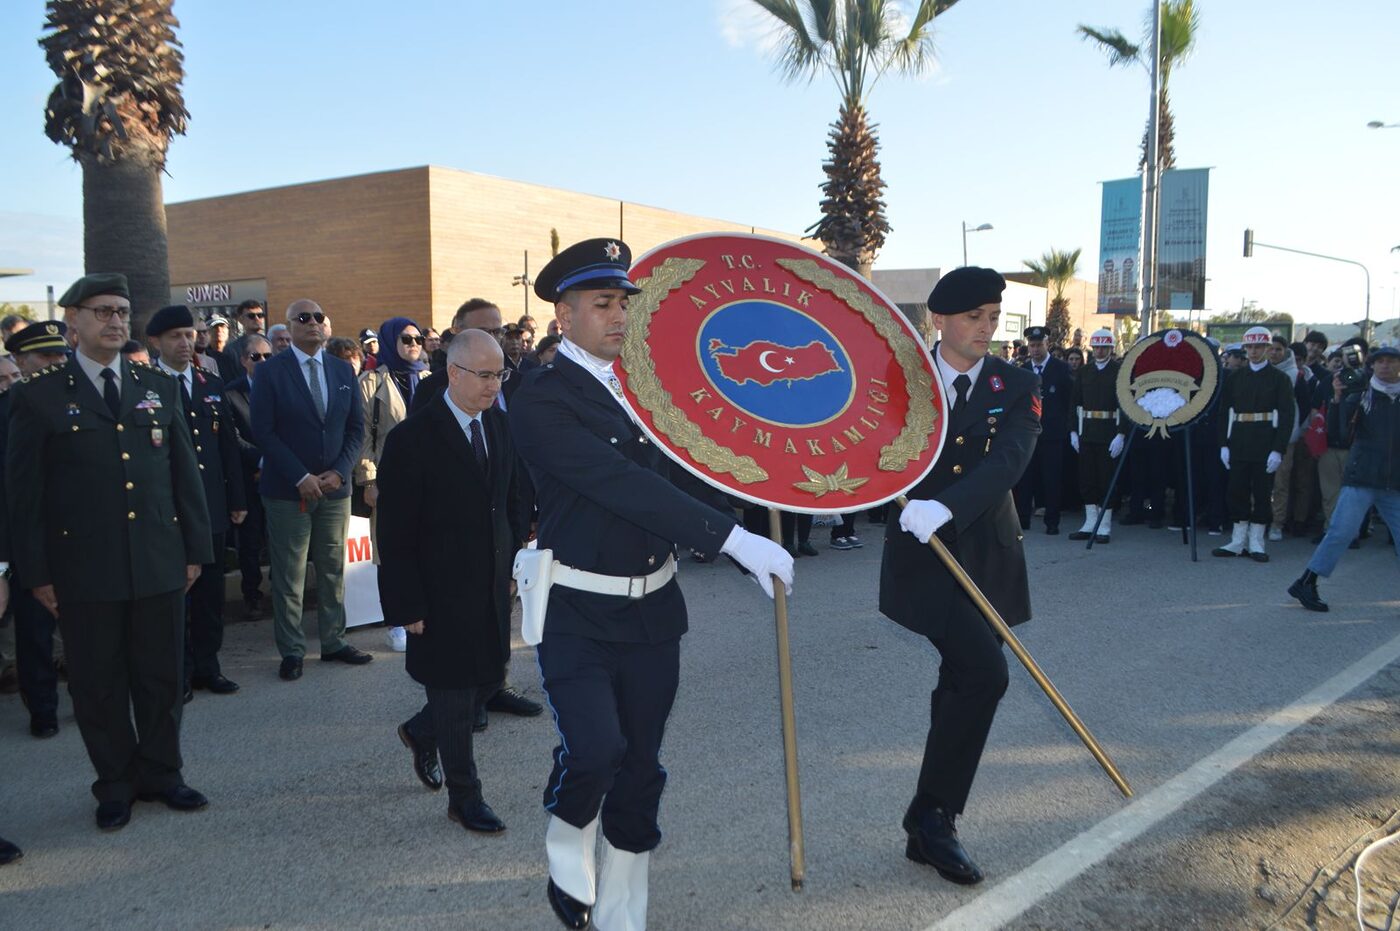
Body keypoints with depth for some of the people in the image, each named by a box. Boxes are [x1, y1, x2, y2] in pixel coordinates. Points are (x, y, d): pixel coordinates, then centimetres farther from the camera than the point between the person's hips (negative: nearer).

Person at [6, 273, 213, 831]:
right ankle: (116, 786, 25)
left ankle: (160, 774, 28)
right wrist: (36, 572, -4)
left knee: (161, 676, 11)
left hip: (159, 565, 3)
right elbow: (24, 490, -1)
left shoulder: (159, 388, 8)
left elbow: (185, 472, 10)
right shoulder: (38, 397, -1)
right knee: (98, 684, 9)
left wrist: (196, 548, 6)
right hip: (84, 570, -2)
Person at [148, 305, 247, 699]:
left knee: (210, 590, 10)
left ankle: (207, 666, 22)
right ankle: (177, 673, 15)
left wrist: (237, 499, 11)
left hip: (211, 505, 5)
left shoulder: (212, 384, 12)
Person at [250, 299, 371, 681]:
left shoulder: (342, 370, 9)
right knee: (288, 575, 2)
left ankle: (334, 642, 21)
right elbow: (263, 431, -9)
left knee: (333, 569, 10)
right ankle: (291, 651, 13)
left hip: (335, 486, 4)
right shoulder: (270, 371, -4)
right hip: (287, 490, -4)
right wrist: (301, 477, -15)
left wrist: (338, 471, -7)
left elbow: (356, 427, 8)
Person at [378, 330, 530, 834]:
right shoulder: (413, 438, -14)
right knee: (454, 695, 6)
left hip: (492, 588, 6)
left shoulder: (502, 427, 4)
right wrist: (407, 604, -14)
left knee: (488, 680, 16)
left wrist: (512, 564, 8)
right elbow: (394, 534, -12)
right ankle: (465, 797, 24)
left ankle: (421, 731, 44)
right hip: (442, 593, -6)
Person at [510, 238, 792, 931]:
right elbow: (622, 484, -25)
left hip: (652, 610, 6)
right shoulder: (541, 401, -13)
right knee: (595, 749, -21)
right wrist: (733, 539, -30)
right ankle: (568, 855, 14)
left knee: (639, 770, 11)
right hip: (578, 614, -5)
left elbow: (678, 470, 22)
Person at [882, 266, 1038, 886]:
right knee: (984, 673, -20)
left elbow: (1008, 461, -17)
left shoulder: (1016, 386, 1)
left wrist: (946, 508, -33)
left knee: (959, 688, 10)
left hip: (986, 559, 3)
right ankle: (934, 814, -2)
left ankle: (929, 831, 25)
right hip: (922, 556, -3)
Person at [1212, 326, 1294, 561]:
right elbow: (1224, 411, 8)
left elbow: (1286, 416, -4)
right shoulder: (1234, 377, 9)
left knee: (1262, 493, 3)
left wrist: (1278, 450, -12)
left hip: (1265, 447, -2)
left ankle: (1256, 542, 12)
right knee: (1237, 491, 3)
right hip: (1239, 445, 3)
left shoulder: (1279, 379, 1)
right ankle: (1238, 541, 12)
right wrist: (1224, 444, 0)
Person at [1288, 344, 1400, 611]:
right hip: (1361, 479, -3)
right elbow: (1338, 426, -4)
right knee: (1342, 531, -9)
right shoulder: (1361, 396, 4)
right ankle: (1305, 583, -3)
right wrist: (1337, 399, -18)